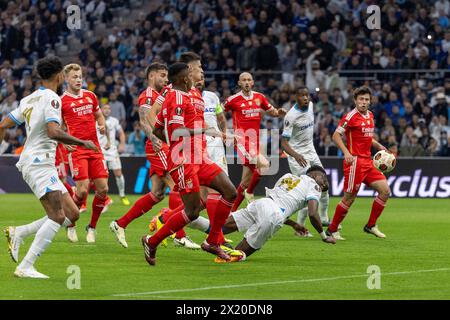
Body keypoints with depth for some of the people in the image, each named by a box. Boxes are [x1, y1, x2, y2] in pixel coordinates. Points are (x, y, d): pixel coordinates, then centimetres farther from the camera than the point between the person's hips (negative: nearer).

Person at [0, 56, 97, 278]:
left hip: (34, 163, 10)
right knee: (57, 217, -19)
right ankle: (26, 267, -24)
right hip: (39, 162, -10)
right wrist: (82, 143, -13)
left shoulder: (29, 99, 18)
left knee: (72, 214, 6)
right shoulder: (51, 98, -9)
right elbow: (53, 132, -22)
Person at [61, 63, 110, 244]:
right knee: (82, 190, -15)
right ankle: (70, 225, 8)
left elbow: (99, 115, 28)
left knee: (103, 189, -2)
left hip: (95, 149, 5)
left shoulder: (90, 96, 13)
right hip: (76, 150, -5)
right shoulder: (62, 101, -2)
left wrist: (102, 125, 7)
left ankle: (92, 227, 14)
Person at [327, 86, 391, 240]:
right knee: (349, 198, -6)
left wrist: (379, 146, 11)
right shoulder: (351, 116, -10)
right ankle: (332, 230, 8)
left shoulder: (370, 115, 14)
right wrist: (346, 152, -25)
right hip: (355, 161, -8)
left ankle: (371, 226, 12)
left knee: (385, 191, 2)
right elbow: (336, 135, -13)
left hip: (368, 161, 8)